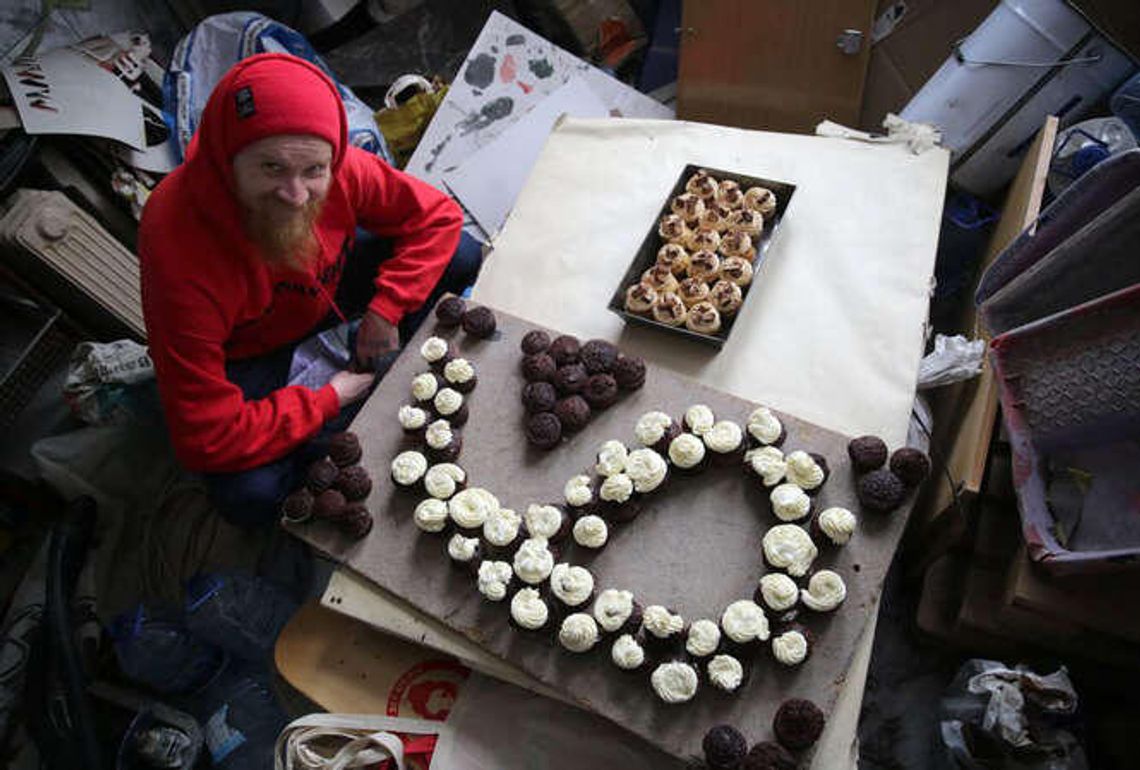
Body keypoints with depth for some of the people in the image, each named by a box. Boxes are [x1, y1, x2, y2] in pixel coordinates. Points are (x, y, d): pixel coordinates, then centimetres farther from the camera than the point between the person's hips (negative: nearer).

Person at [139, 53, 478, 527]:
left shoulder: (338, 168, -29)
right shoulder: (179, 245, -39)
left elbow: (436, 216, -12)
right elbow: (206, 439, -34)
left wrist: (385, 310, -22)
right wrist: (328, 402, -23)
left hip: (322, 288, 4)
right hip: (244, 346, -3)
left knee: (462, 257, -13)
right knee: (250, 496, -26)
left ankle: (374, 368, 8)